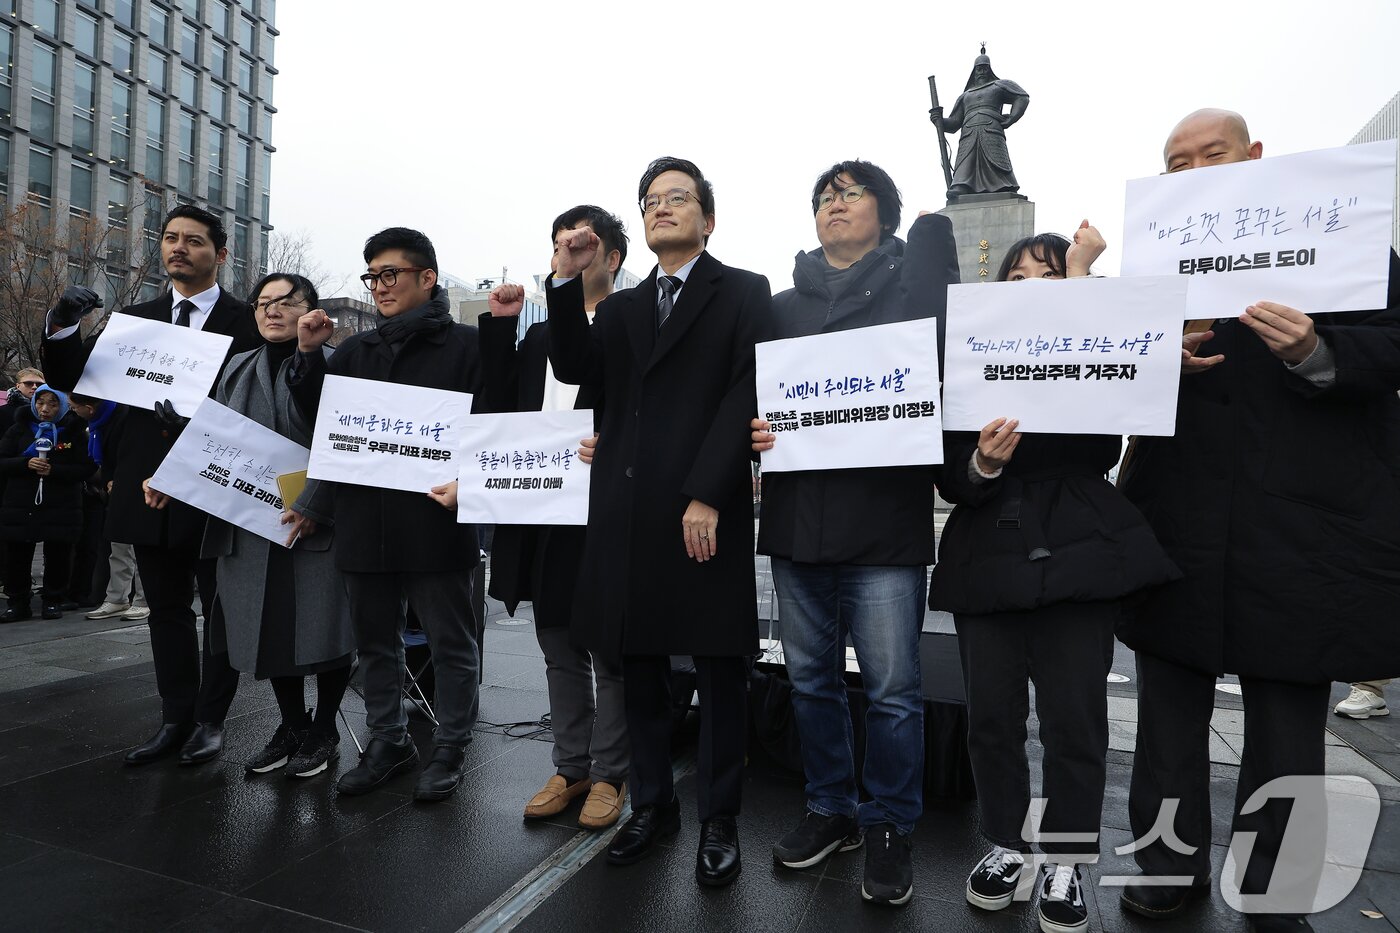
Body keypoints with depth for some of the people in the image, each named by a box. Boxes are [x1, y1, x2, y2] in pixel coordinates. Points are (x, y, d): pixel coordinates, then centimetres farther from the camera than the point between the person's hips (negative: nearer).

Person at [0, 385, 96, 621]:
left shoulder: (74, 431, 2)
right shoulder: (20, 428, 8)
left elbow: (87, 468, -4)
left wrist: (54, 470, -16)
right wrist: (26, 464, -14)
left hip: (61, 507, -2)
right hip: (20, 505, 2)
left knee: (57, 557, 2)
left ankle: (52, 601, 17)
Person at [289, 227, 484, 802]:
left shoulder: (465, 345, -2)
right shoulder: (355, 350, 15)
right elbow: (315, 416, 12)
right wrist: (308, 356, 0)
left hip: (437, 522, -5)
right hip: (364, 523, 6)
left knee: (451, 642, 6)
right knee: (375, 641, 16)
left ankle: (450, 748, 22)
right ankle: (388, 742, 32)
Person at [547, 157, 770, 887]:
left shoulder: (743, 292, 4)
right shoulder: (621, 307, 20)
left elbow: (746, 395, -7)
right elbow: (573, 368, 5)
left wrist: (707, 495, -16)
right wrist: (566, 280, -5)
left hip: (706, 510, -5)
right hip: (626, 511, 5)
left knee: (719, 667, 4)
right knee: (639, 666, 12)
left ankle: (719, 820, 20)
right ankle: (651, 804, 29)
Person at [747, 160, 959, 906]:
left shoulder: (913, 286, 8)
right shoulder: (782, 306, 16)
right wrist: (751, 432, -2)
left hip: (885, 517, -3)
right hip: (798, 517, 4)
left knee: (892, 686, 1)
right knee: (811, 677, 12)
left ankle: (889, 828, 21)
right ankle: (830, 809, 31)